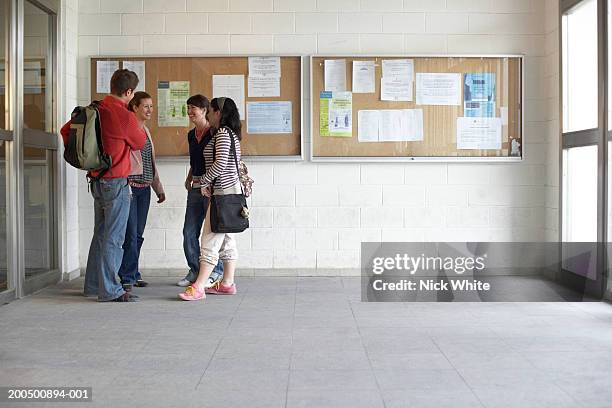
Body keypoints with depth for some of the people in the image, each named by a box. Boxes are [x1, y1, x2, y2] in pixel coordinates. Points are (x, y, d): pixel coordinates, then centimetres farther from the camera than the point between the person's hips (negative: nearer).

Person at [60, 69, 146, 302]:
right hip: (116, 182, -8)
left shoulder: (95, 110, 5)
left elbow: (66, 130, 13)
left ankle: (93, 285, 25)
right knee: (113, 238, -3)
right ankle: (109, 291, 1)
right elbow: (139, 143, 0)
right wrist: (139, 126, 18)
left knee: (100, 234, 17)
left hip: (97, 181, 8)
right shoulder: (125, 116, -17)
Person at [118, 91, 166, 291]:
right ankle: (127, 277, -3)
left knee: (138, 234, 10)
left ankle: (133, 274, 18)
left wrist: (159, 188, 23)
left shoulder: (145, 129, 19)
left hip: (144, 187, 8)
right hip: (129, 185, -8)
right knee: (130, 234, -9)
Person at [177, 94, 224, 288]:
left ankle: (215, 272, 12)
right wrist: (189, 179, 14)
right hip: (195, 187, 7)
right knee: (189, 231, 6)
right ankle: (195, 271, 18)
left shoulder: (215, 132, -8)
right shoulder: (191, 134, 15)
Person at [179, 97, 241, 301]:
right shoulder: (231, 133, 18)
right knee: (226, 239, 12)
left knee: (210, 239, -12)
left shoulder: (222, 133, -12)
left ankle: (198, 287, -12)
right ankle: (227, 283, 17)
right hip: (230, 191, 11)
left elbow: (220, 164, -22)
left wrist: (204, 183, -11)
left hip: (223, 191, -11)